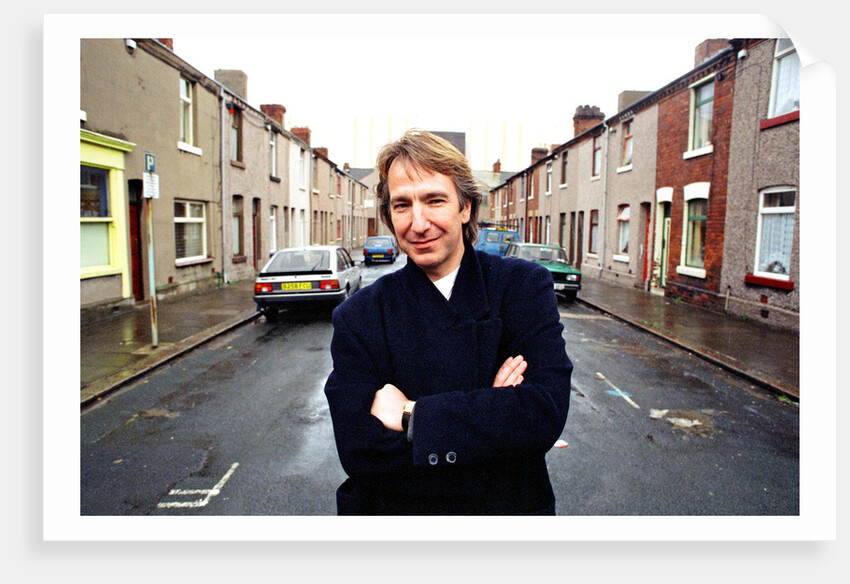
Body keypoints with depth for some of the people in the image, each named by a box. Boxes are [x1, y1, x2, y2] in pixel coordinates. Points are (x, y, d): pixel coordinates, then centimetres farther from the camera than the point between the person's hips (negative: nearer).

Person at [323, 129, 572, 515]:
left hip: (512, 508, 1)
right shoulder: (357, 318, -12)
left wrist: (411, 415, -24)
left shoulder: (526, 286, -13)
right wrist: (487, 414, -26)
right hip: (398, 511, 0)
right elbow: (358, 450, -21)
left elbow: (546, 412, -23)